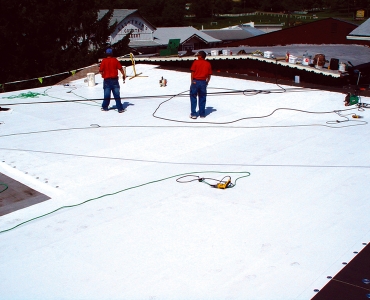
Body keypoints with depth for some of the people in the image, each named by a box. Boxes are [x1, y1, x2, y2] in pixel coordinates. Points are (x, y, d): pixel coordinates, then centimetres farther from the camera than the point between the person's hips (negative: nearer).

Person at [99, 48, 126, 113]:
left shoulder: (104, 61, -4)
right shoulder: (115, 60, -2)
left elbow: (101, 71, -5)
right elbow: (120, 68, -1)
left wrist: (103, 75, 14)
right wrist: (124, 75, 14)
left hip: (107, 80, 0)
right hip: (115, 80, 0)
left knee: (107, 95, 11)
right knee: (117, 95, 2)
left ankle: (105, 107, 19)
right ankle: (120, 108, -1)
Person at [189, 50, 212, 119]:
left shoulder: (196, 62, -4)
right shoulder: (208, 64, 5)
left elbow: (192, 72, -7)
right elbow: (209, 75, 5)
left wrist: (192, 81, -1)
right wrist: (207, 82, 16)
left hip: (195, 81, -2)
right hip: (203, 82, 3)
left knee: (193, 97, 6)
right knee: (202, 98, 11)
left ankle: (193, 114, 3)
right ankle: (202, 114, 14)